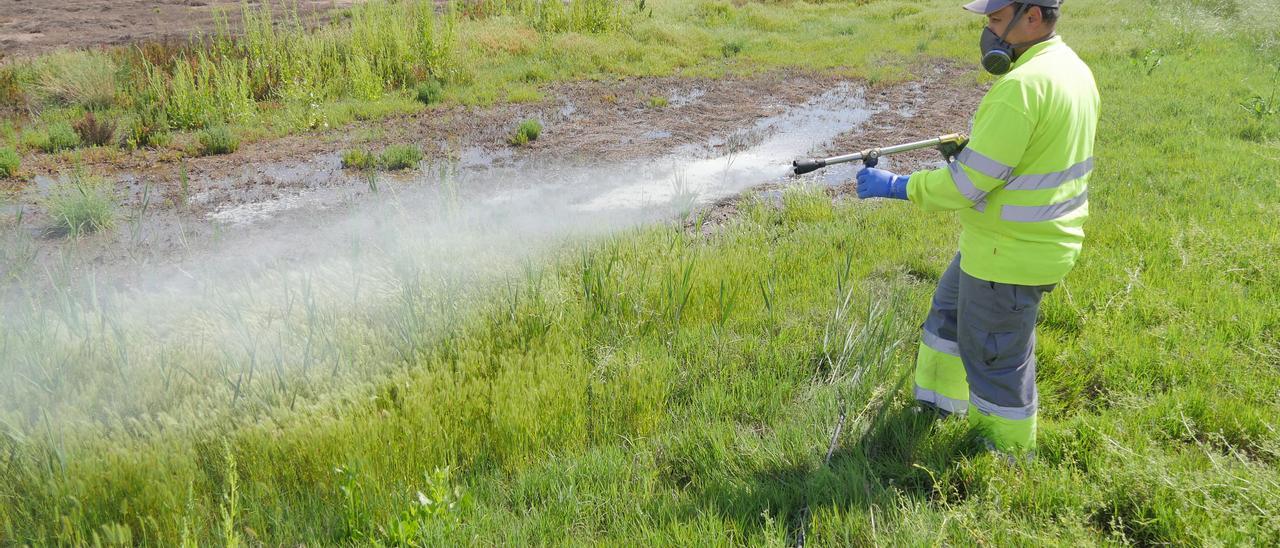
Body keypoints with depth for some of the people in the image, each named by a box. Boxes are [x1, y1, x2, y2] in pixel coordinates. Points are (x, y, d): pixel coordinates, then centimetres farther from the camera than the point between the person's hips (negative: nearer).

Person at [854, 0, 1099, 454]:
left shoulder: (1021, 85, -27)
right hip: (1045, 239, 10)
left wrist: (895, 186, -16)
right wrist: (980, 144, 11)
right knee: (951, 308, 27)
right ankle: (938, 400, 44)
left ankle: (1008, 450, 30)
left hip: (1011, 255, -10)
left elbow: (968, 183, -27)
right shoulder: (1075, 69, 5)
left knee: (995, 356, 10)